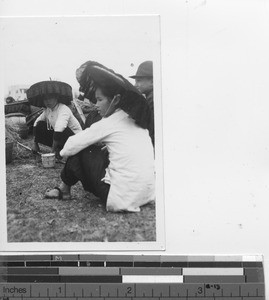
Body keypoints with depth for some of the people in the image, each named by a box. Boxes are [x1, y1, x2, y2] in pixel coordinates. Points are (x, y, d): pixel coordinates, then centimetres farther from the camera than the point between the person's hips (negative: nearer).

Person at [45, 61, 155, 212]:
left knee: (81, 151, 6)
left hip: (124, 199, -8)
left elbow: (69, 148, -5)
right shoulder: (135, 119, 10)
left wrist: (64, 151, 16)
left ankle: (64, 189, 24)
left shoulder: (109, 123, -9)